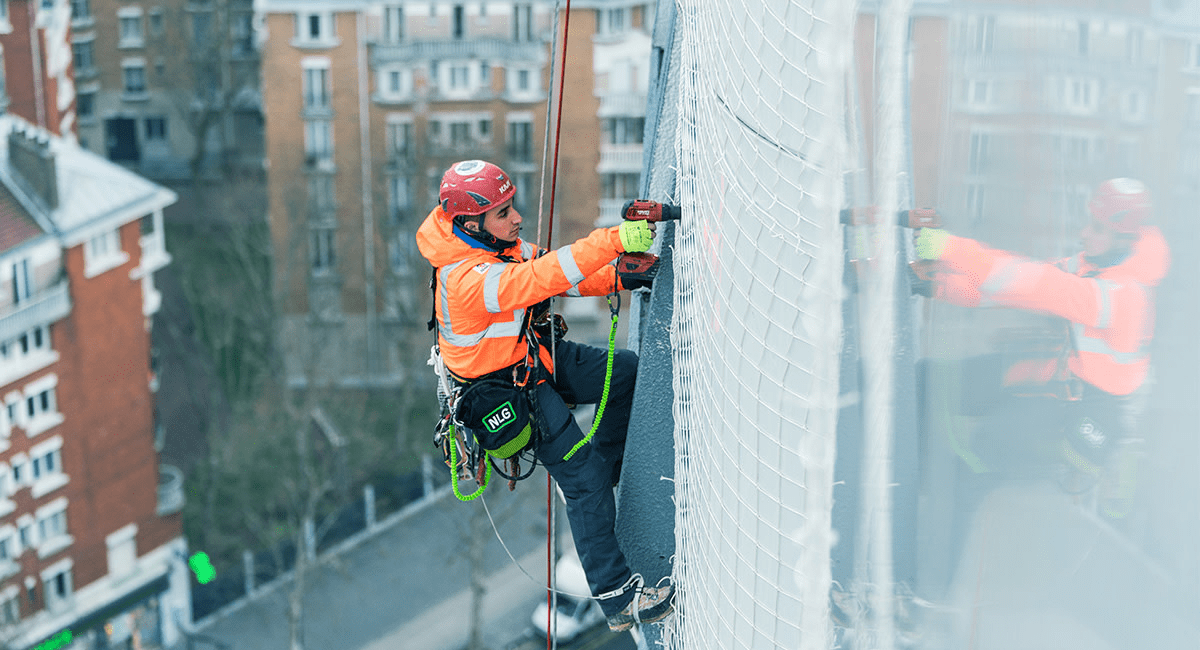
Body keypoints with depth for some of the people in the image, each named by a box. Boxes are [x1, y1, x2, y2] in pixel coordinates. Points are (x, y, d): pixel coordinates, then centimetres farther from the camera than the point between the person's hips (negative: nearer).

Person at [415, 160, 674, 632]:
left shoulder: (500, 244, -6)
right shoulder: (467, 279, -35)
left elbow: (551, 269, 1)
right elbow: (543, 277, -44)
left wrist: (617, 277, -13)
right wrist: (614, 241, -48)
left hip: (535, 353, 9)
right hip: (510, 389, -9)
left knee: (626, 371, 9)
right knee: (582, 478, -12)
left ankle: (606, 466, 27)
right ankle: (616, 597, -9)